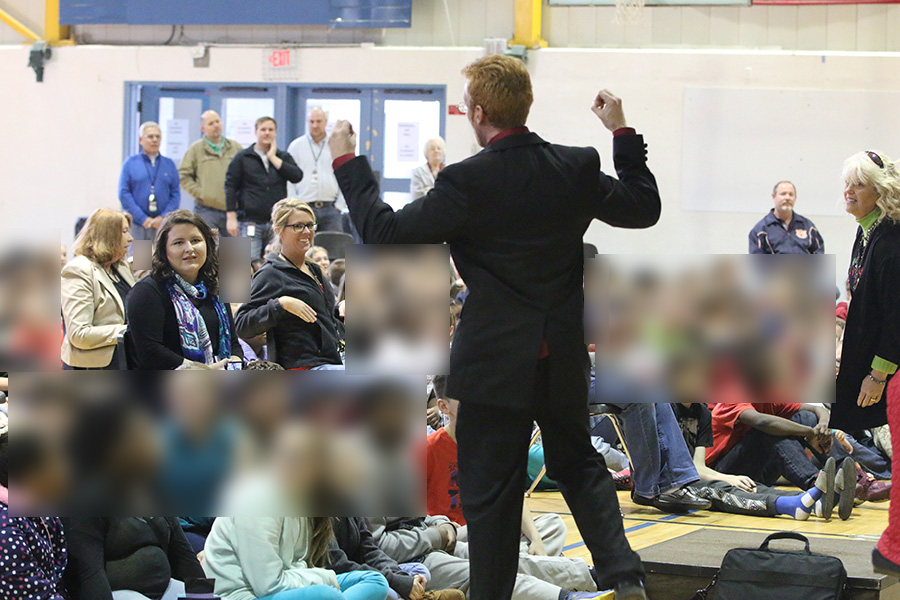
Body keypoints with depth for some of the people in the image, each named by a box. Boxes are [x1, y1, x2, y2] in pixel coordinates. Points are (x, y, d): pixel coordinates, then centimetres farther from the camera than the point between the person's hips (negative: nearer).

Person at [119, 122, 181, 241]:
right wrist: (142, 218, -9)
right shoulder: (130, 163, 7)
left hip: (162, 224, 1)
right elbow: (124, 194, 0)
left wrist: (163, 217, -7)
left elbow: (176, 194, 8)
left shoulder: (169, 164, 13)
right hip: (137, 225, -1)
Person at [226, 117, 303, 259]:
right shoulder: (242, 158, 6)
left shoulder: (284, 157, 13)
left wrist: (273, 157, -3)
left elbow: (297, 176, -5)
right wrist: (231, 217, -6)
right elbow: (230, 187, 3)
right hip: (250, 223, -3)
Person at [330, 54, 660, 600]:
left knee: (492, 492, 5)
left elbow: (384, 231, -14)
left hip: (496, 360, -5)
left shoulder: (467, 182, -19)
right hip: (564, 360, 5)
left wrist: (348, 163, -3)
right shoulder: (578, 168, -4)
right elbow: (645, 208, 11)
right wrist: (624, 134, 19)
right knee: (579, 465, 22)